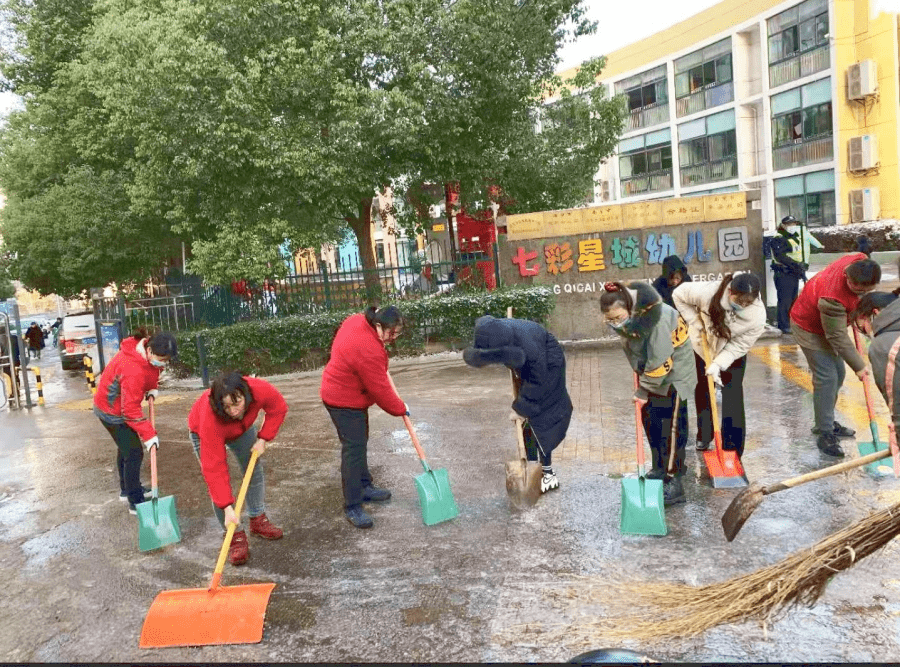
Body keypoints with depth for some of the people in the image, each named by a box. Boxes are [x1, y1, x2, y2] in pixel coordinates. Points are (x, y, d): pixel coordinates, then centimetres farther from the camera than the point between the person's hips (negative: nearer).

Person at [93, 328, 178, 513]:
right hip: (113, 411, -10)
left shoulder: (149, 352, -13)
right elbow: (131, 410, -34)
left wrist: (152, 388, -4)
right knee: (134, 453, -8)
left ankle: (127, 489, 42)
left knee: (126, 447, 23)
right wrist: (149, 435, -31)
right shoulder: (133, 370, -39)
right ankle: (136, 502, 2)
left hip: (122, 404, 10)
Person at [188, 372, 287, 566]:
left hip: (242, 428, 4)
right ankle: (236, 536, -1)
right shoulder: (210, 419, -46)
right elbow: (215, 468, -43)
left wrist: (263, 439, -22)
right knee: (218, 484, -13)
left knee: (255, 470, 8)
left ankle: (258, 520, 26)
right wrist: (227, 508, -44)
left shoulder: (260, 390, -41)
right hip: (203, 433, -4)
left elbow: (278, 407, -16)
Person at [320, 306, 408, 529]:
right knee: (353, 450, -7)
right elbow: (380, 391, -23)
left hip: (339, 391, 11)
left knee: (359, 444, 20)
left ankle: (364, 487, 35)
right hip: (346, 402, -11)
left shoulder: (357, 320, -4)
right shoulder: (369, 351, -32)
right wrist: (400, 409, -8)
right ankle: (352, 507, -1)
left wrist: (382, 368, 16)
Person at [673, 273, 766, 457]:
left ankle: (732, 450, 1)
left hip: (732, 354, -1)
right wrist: (695, 322, -21)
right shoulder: (707, 292, -37)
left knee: (733, 397, -7)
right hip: (703, 345, 1)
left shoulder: (757, 315, -33)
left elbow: (740, 345, -23)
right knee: (703, 390, 16)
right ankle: (704, 435, 38)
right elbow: (679, 295, -18)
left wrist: (719, 364, -31)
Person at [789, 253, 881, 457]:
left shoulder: (860, 261, -21)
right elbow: (838, 338, -30)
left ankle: (825, 422, 30)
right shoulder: (831, 299, -41)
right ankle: (825, 435, -3)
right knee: (826, 378, -12)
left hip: (829, 323, 9)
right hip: (809, 328, -9)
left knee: (838, 374, 14)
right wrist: (858, 366, -21)